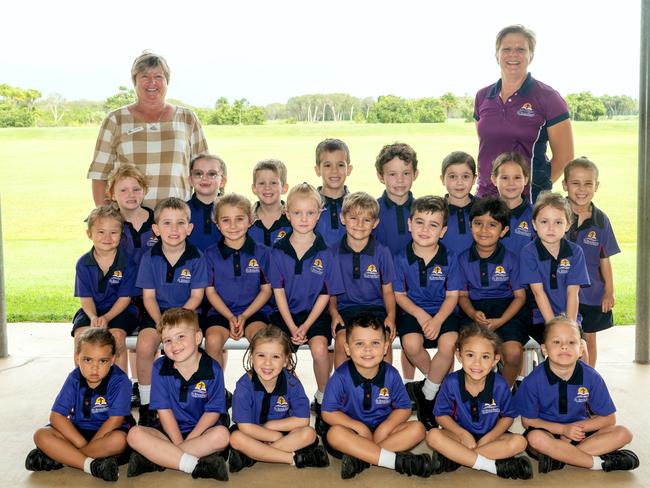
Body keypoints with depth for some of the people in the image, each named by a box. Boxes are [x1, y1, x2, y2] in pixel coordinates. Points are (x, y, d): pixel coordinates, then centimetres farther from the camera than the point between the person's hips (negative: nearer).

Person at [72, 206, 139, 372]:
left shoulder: (127, 263, -8)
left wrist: (107, 317, -22)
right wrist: (93, 317, -19)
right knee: (81, 335, -26)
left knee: (116, 335, -30)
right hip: (92, 310, 3)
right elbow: (86, 297, 0)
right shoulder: (83, 263, 1)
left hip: (120, 311, -2)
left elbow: (125, 298, -8)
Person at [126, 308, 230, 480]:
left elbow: (213, 411, -7)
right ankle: (197, 465, -31)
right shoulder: (160, 368, -3)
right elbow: (164, 409, -5)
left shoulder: (212, 369, -7)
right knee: (135, 434, -24)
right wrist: (178, 443, -15)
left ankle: (154, 459, -27)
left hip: (201, 432, -1)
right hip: (169, 432, 1)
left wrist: (190, 439, -18)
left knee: (221, 435, -32)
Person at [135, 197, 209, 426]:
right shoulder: (150, 257, -2)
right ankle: (146, 405, -7)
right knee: (145, 346, -26)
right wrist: (160, 323, -17)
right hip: (157, 312, 1)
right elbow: (149, 296, -1)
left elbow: (196, 296, -5)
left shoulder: (196, 257, -5)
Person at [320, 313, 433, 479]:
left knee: (417, 429, -19)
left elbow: (404, 408, 0)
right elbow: (328, 413, -11)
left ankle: (360, 458, -30)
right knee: (335, 433, -35)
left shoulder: (391, 374, -7)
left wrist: (385, 427, -18)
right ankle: (396, 460, -34)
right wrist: (359, 427, -18)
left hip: (382, 429, 3)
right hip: (353, 428, -3)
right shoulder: (341, 376, -14)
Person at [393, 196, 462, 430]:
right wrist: (420, 314, -16)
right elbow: (399, 294, 0)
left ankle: (427, 393, -6)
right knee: (411, 344, -29)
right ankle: (438, 381, 2)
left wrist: (438, 319, -19)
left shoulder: (449, 258, -5)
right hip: (412, 311, 0)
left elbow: (452, 295, -3)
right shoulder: (402, 258, -5)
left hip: (443, 311, 0)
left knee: (448, 344, -28)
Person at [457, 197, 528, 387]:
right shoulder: (463, 259, 3)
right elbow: (463, 294, 8)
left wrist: (500, 321, -15)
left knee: (513, 353, -26)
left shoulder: (510, 259, -2)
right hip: (475, 311, 1)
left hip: (506, 311, -1)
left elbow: (520, 296, 0)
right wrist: (473, 314, -14)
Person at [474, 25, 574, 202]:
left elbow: (564, 155, -1)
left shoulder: (547, 97, -3)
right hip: (485, 196, 4)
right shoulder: (483, 97, 10)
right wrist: (484, 184, 11)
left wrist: (539, 186, -6)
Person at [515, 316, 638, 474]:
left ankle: (558, 457, -24)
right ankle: (599, 462, -23)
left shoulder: (591, 377, -10)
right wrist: (563, 429, -17)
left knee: (623, 434, -16)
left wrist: (577, 427, -14)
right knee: (535, 438, -37)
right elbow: (528, 420, -8)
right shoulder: (534, 381, -16)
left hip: (580, 431, 3)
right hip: (548, 431, -3)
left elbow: (608, 418, -1)